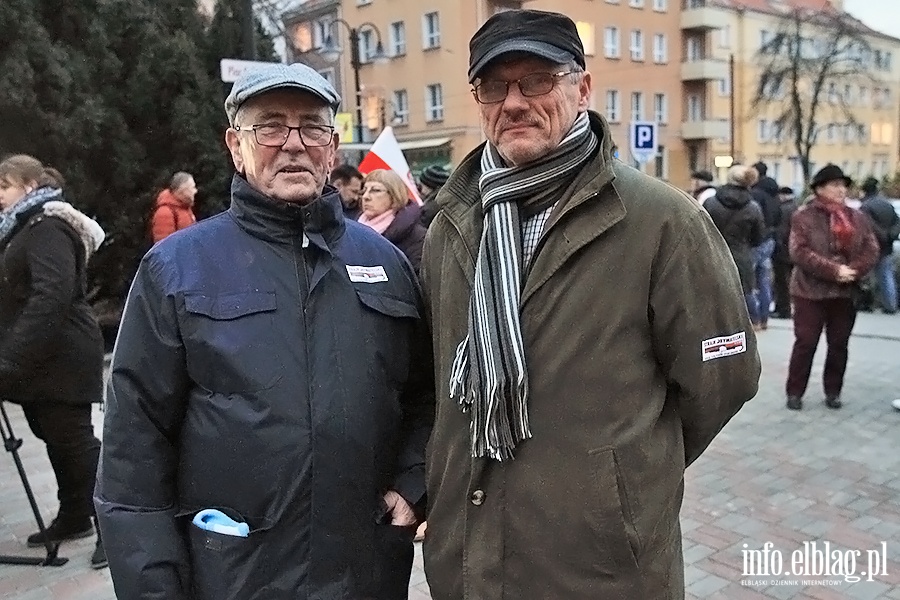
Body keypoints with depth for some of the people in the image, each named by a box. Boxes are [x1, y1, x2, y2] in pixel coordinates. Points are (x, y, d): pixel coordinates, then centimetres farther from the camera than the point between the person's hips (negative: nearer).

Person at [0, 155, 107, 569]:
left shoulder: (49, 228, -14)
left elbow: (50, 298, -27)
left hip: (60, 359, -10)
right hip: (40, 360, 10)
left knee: (75, 442, -5)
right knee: (57, 440, 16)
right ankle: (74, 517, 28)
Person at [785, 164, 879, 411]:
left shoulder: (857, 218, 8)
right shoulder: (803, 216, -7)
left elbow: (872, 251, 3)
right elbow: (799, 252, -16)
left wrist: (853, 271, -15)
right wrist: (834, 270, -21)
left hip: (845, 293, 5)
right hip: (811, 291, -4)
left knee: (839, 344, 11)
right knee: (805, 343, 1)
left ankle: (833, 391, 25)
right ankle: (794, 392, 12)